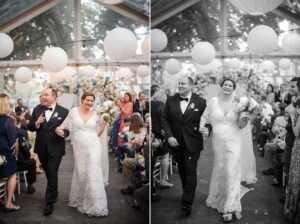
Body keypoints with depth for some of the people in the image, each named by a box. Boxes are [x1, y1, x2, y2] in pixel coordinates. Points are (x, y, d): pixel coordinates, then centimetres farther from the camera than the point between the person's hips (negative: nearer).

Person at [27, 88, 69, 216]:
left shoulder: (64, 112, -9)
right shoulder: (37, 109, 1)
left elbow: (68, 129, -8)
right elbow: (30, 127, 2)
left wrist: (62, 132, -30)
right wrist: (36, 123, -19)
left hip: (55, 148, -4)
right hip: (41, 148, 4)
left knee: (52, 174, -2)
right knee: (48, 173, 20)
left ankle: (50, 202, 7)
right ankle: (54, 193, 42)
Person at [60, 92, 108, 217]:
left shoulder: (95, 115, 4)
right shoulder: (74, 111, 1)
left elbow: (103, 124, 22)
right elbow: (65, 125, 2)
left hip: (93, 146, -1)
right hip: (79, 147, 1)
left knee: (93, 174, -4)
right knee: (80, 174, 11)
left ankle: (95, 206, 3)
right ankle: (78, 200, 32)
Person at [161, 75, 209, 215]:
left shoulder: (200, 102, -4)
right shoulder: (171, 100, 3)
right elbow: (165, 119, 3)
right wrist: (169, 136, -8)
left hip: (192, 143, -3)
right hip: (176, 143, 4)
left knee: (190, 171, -4)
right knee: (182, 171, 15)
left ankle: (187, 202, 0)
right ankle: (187, 194, 32)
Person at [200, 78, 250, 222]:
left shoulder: (237, 103, 0)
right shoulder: (213, 101, 1)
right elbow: (205, 117, 10)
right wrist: (202, 127, -8)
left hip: (234, 142, -1)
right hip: (218, 142, 1)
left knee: (232, 171, -5)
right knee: (220, 171, 12)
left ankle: (230, 208, 2)